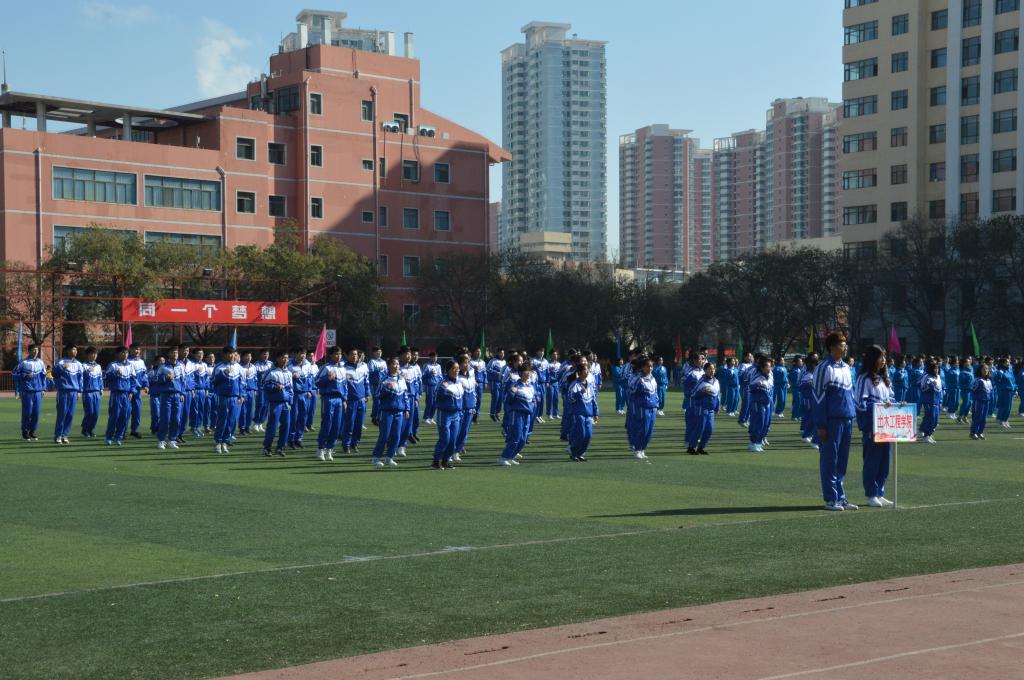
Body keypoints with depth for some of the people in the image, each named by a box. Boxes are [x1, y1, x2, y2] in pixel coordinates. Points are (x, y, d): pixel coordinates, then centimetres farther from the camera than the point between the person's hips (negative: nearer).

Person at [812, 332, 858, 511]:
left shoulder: (847, 368, 15)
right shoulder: (824, 368, -9)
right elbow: (817, 397, -11)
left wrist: (853, 418, 15)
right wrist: (821, 425, -14)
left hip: (847, 420, 7)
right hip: (832, 421, -7)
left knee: (842, 460, 11)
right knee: (829, 460, -1)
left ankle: (840, 497, 17)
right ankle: (831, 499, 3)